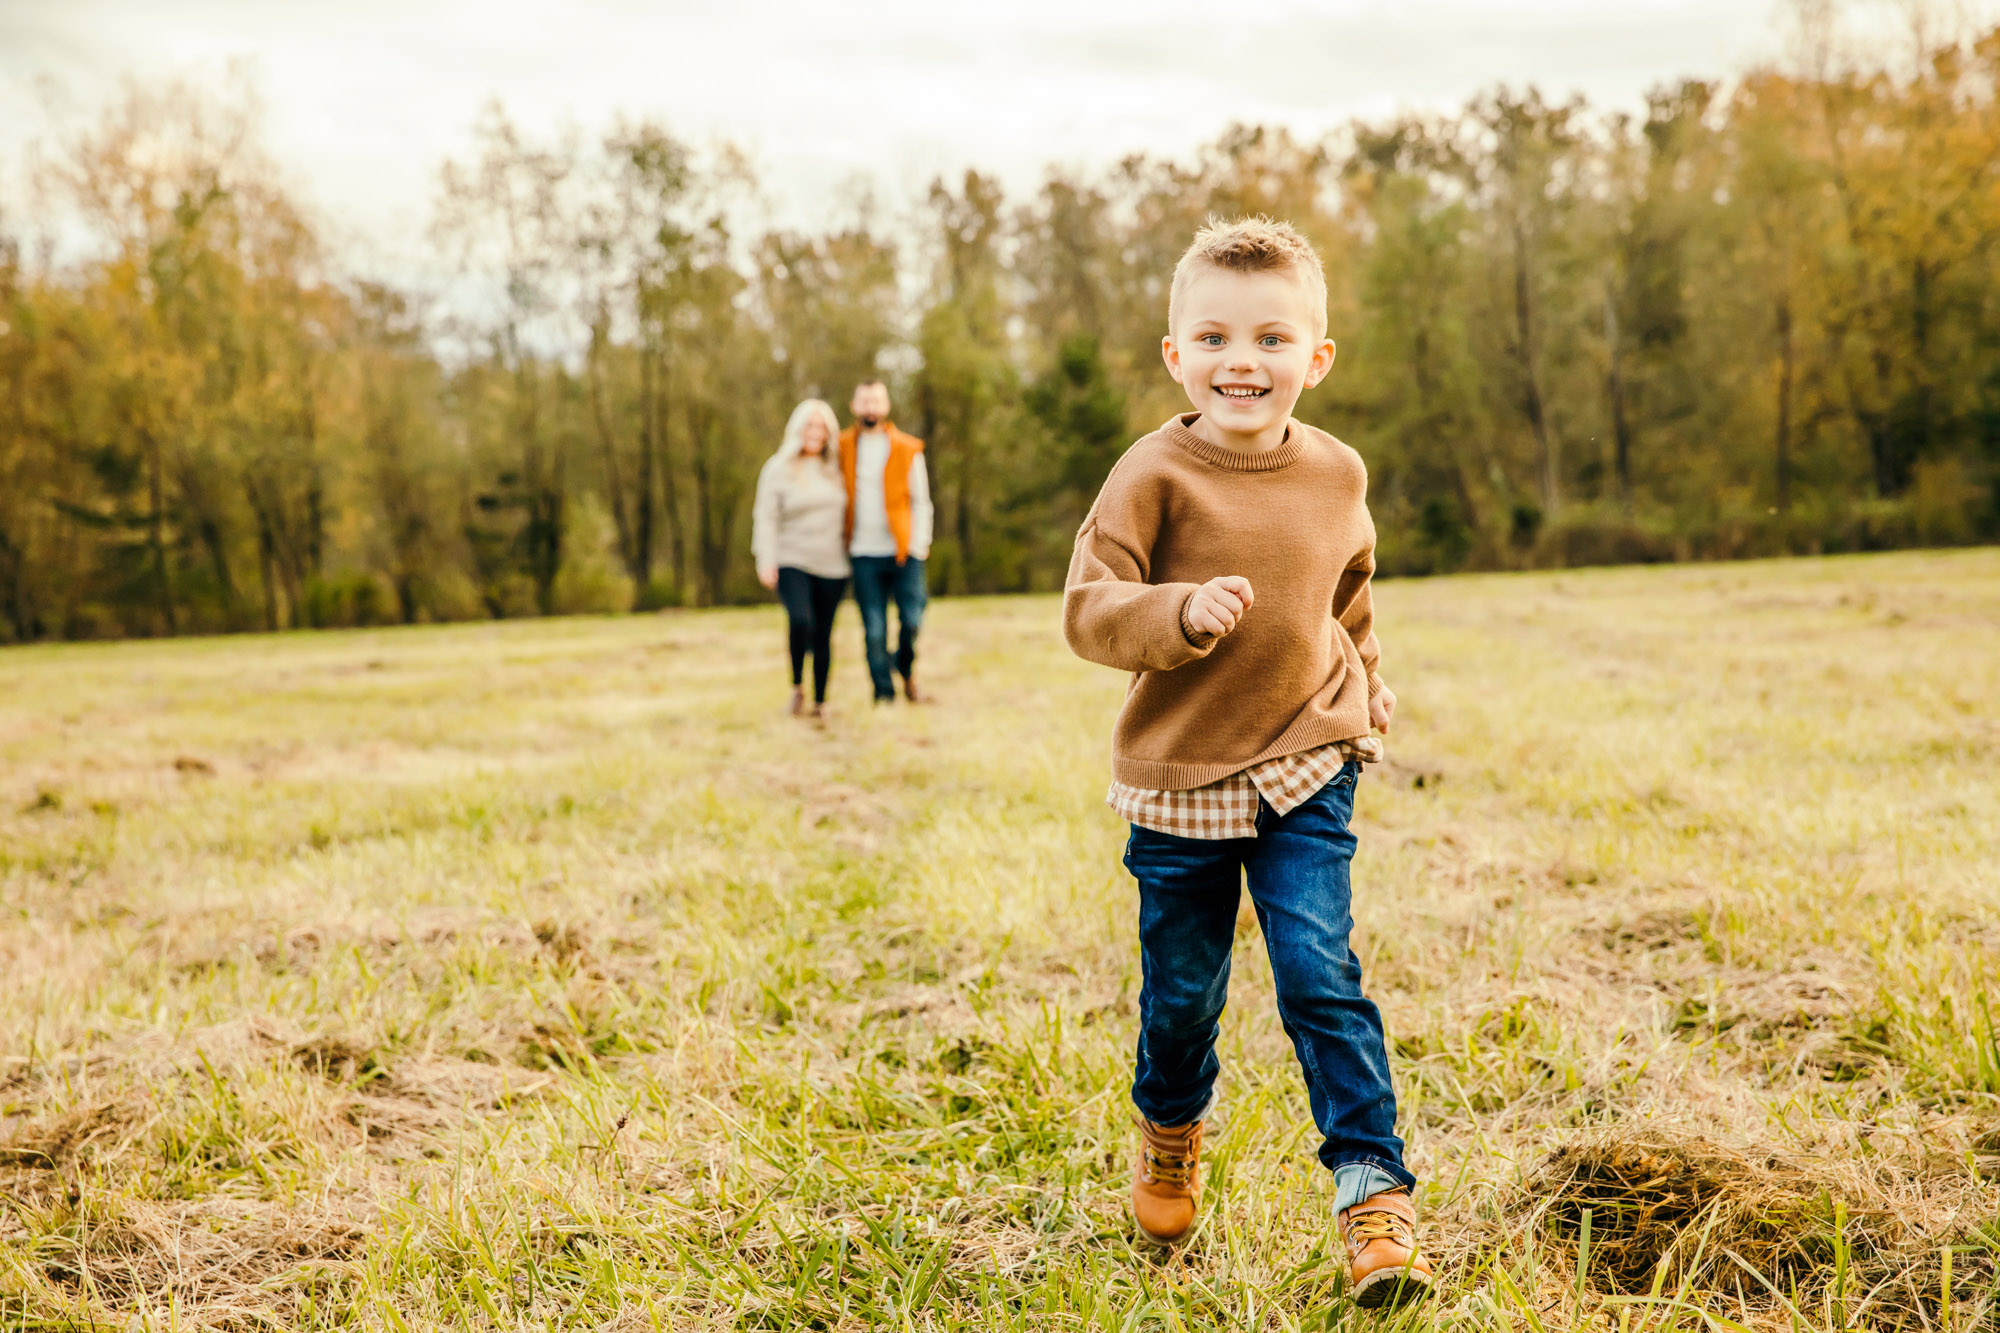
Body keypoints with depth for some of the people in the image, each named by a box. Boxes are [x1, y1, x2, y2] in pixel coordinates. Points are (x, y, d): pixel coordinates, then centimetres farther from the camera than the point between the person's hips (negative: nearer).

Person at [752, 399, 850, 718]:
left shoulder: (834, 468, 11)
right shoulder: (778, 469, 1)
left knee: (823, 635, 4)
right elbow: (766, 517, -2)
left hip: (832, 565, 3)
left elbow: (844, 512, 19)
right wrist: (766, 560, -11)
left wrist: (850, 552, 13)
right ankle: (797, 685, -4)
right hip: (793, 563, -3)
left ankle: (820, 701, 17)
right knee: (800, 620, -25)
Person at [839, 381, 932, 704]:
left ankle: (906, 671, 20)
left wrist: (918, 545, -3)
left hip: (903, 552, -1)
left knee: (912, 620, -9)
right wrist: (841, 543, 9)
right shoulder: (842, 448, 8)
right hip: (864, 555, 1)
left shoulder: (908, 450, 5)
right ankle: (884, 693, 5)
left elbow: (921, 502, 6)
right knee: (874, 630, -3)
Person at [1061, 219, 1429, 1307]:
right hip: (1178, 777, -1)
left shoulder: (1337, 475, 2)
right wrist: (1181, 613, -33)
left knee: (1321, 976, -10)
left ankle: (1373, 1188, -2)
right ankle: (1170, 1133, 41)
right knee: (1181, 990, 11)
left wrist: (1365, 681, 27)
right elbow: (1087, 610, -17)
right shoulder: (1156, 473, -12)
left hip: (1306, 769, 2)